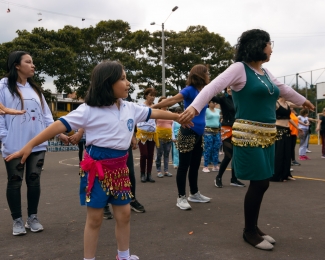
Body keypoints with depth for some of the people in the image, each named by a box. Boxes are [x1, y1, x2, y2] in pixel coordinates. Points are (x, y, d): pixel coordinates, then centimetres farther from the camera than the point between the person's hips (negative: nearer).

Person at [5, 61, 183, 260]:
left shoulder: (130, 108, 5)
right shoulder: (90, 110, -13)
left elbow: (153, 113, 18)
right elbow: (61, 125, -17)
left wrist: (178, 117, 27)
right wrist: (29, 146, -21)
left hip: (120, 166, 6)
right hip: (97, 166, -6)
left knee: (124, 214, 14)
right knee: (95, 217, 5)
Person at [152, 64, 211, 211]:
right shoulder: (190, 90, -11)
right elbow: (172, 100, -17)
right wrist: (154, 107, -21)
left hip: (199, 133, 8)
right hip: (188, 133, -8)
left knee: (195, 165, 16)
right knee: (184, 166, -1)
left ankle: (194, 194, 29)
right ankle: (181, 197, 8)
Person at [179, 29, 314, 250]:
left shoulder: (265, 72, 15)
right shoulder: (240, 68, -8)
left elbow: (283, 89, 33)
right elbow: (214, 87, -20)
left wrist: (303, 101, 49)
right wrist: (194, 107, -37)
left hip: (267, 135, 8)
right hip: (249, 135, -8)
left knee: (262, 183, 11)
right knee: (259, 183, -3)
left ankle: (254, 228, 27)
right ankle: (249, 232, 15)